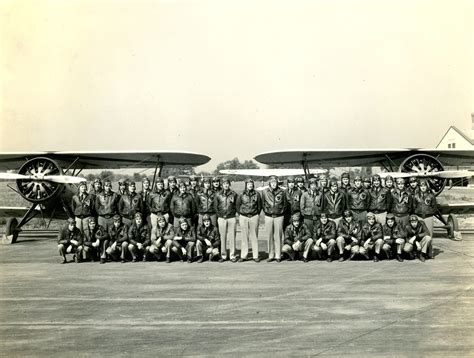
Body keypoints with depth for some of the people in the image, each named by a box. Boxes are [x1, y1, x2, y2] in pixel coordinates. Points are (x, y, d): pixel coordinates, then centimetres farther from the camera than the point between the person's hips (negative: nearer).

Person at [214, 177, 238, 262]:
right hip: (221, 218, 1)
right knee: (222, 237, 4)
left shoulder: (233, 194, 4)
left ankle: (233, 256, 7)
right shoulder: (218, 194, 5)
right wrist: (220, 214, 2)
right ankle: (223, 255, 12)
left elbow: (236, 205, 9)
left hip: (231, 218, -1)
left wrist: (233, 212, 0)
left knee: (232, 237, 0)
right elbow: (215, 206, 8)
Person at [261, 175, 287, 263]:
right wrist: (266, 211, 3)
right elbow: (262, 203, 10)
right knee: (270, 236, 4)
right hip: (268, 216, 1)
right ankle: (270, 255, 12)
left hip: (279, 216, -1)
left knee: (278, 236, 2)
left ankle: (278, 255, 10)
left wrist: (282, 210, 2)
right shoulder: (265, 192, 2)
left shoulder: (281, 192, 1)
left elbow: (285, 203, 9)